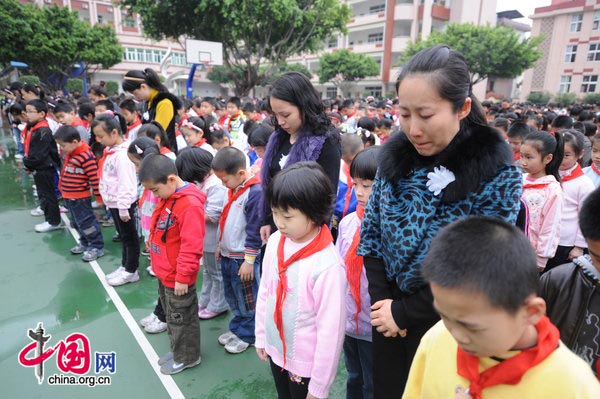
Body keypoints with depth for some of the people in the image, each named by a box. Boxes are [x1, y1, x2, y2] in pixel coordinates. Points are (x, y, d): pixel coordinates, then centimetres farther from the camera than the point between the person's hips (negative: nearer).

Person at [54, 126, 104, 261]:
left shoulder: (86, 156, -23)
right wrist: (62, 187, 23)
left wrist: (99, 195, -17)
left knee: (86, 222, -1)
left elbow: (94, 177, -21)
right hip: (69, 196, 9)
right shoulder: (69, 154, 6)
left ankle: (97, 246, 10)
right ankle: (85, 242, 35)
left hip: (80, 197, -9)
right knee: (77, 222, 20)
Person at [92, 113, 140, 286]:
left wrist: (123, 207, -23)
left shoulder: (122, 155, -22)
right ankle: (125, 266, 31)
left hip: (124, 204, -10)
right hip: (114, 202, 10)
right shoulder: (110, 151, 9)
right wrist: (109, 201, 20)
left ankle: (131, 271, 16)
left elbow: (126, 183, -24)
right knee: (123, 236, 19)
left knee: (129, 236, 4)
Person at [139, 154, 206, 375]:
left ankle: (187, 357, 30)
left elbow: (191, 246, -26)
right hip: (164, 272, 9)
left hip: (177, 277, -9)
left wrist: (183, 277, -21)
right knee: (171, 314, 23)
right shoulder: (167, 198, 4)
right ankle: (177, 350, 43)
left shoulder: (190, 205, -27)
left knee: (181, 317, 10)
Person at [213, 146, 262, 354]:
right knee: (232, 297, 22)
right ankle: (236, 328, 39)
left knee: (247, 300, 10)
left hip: (242, 258, -9)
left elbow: (254, 230, -21)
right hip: (227, 255, 9)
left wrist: (249, 261, -18)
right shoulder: (234, 189, 6)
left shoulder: (255, 192, -22)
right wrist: (221, 245, 20)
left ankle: (247, 335, 27)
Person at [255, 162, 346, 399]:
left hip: (305, 365, -5)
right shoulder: (275, 241, -10)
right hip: (275, 352, 6)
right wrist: (261, 335, 10)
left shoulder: (327, 265, -28)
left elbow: (330, 331, -21)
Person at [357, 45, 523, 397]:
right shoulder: (395, 155, -7)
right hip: (388, 317, 4)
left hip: (445, 325, -3)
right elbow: (371, 233, -1)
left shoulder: (498, 175, -19)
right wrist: (382, 300, -9)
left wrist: (404, 313, -14)